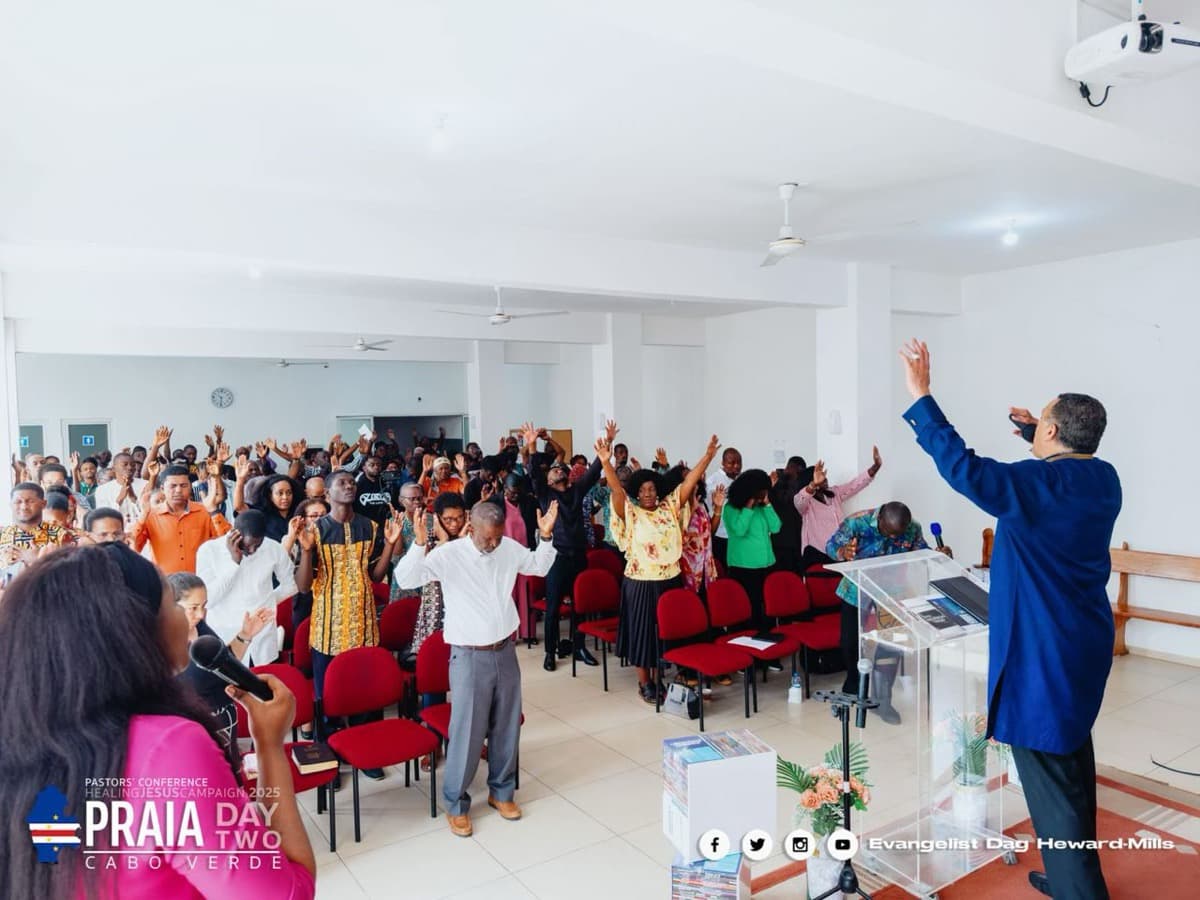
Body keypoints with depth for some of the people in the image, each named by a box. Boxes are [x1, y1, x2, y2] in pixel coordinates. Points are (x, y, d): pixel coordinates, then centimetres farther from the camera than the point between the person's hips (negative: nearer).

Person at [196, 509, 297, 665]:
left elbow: (291, 584, 13)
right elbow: (206, 600, -16)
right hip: (222, 639, -1)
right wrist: (234, 562, -19)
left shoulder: (274, 548, -4)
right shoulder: (208, 550, -9)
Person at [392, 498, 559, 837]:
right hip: (469, 657, -5)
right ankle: (456, 803, 21)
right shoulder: (447, 554, -15)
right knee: (467, 732, 2)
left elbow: (540, 567, 13)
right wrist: (419, 544, -37)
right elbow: (405, 579, -23)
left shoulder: (510, 548, -2)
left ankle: (501, 791, 35)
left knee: (507, 726, 16)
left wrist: (546, 536, -2)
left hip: (505, 652, 5)